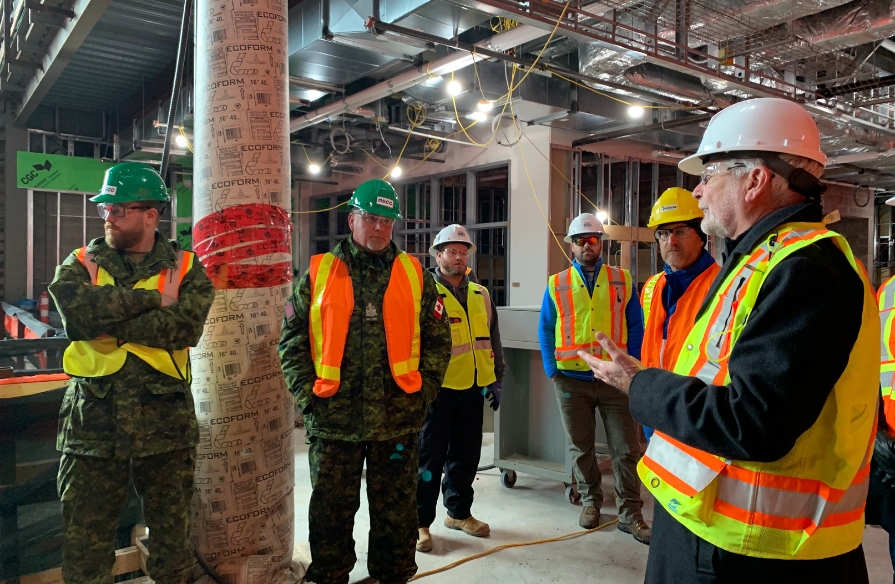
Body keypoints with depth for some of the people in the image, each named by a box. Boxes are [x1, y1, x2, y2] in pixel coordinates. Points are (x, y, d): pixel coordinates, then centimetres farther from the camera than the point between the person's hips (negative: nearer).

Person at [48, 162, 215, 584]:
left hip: (164, 419, -1)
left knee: (171, 532, 14)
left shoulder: (186, 269, 1)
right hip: (93, 419, 1)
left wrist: (108, 322, -14)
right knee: (84, 539, 10)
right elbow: (78, 311, -16)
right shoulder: (80, 264, 6)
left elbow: (185, 327, -17)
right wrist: (153, 299, -15)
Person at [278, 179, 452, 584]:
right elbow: (292, 339, 3)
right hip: (333, 420, 0)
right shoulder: (318, 273, 3)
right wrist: (308, 394, -5)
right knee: (330, 513, 12)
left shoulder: (415, 275, 6)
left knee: (396, 513, 14)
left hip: (398, 420, 1)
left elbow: (437, 340, 6)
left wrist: (424, 390, -2)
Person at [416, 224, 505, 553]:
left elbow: (492, 338, 18)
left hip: (473, 387, 6)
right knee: (430, 454, 2)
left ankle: (459, 512, 31)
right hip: (436, 387, -6)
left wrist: (497, 379, 15)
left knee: (467, 453, 15)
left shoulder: (480, 294, 13)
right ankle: (420, 520, 14)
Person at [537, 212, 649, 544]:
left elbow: (635, 328, 5)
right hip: (572, 380, 1)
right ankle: (590, 501, 30)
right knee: (581, 447, 13)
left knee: (626, 449, 3)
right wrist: (552, 371, -2)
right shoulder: (556, 285, 5)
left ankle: (630, 514, 16)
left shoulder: (623, 281, 4)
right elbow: (546, 330, 7)